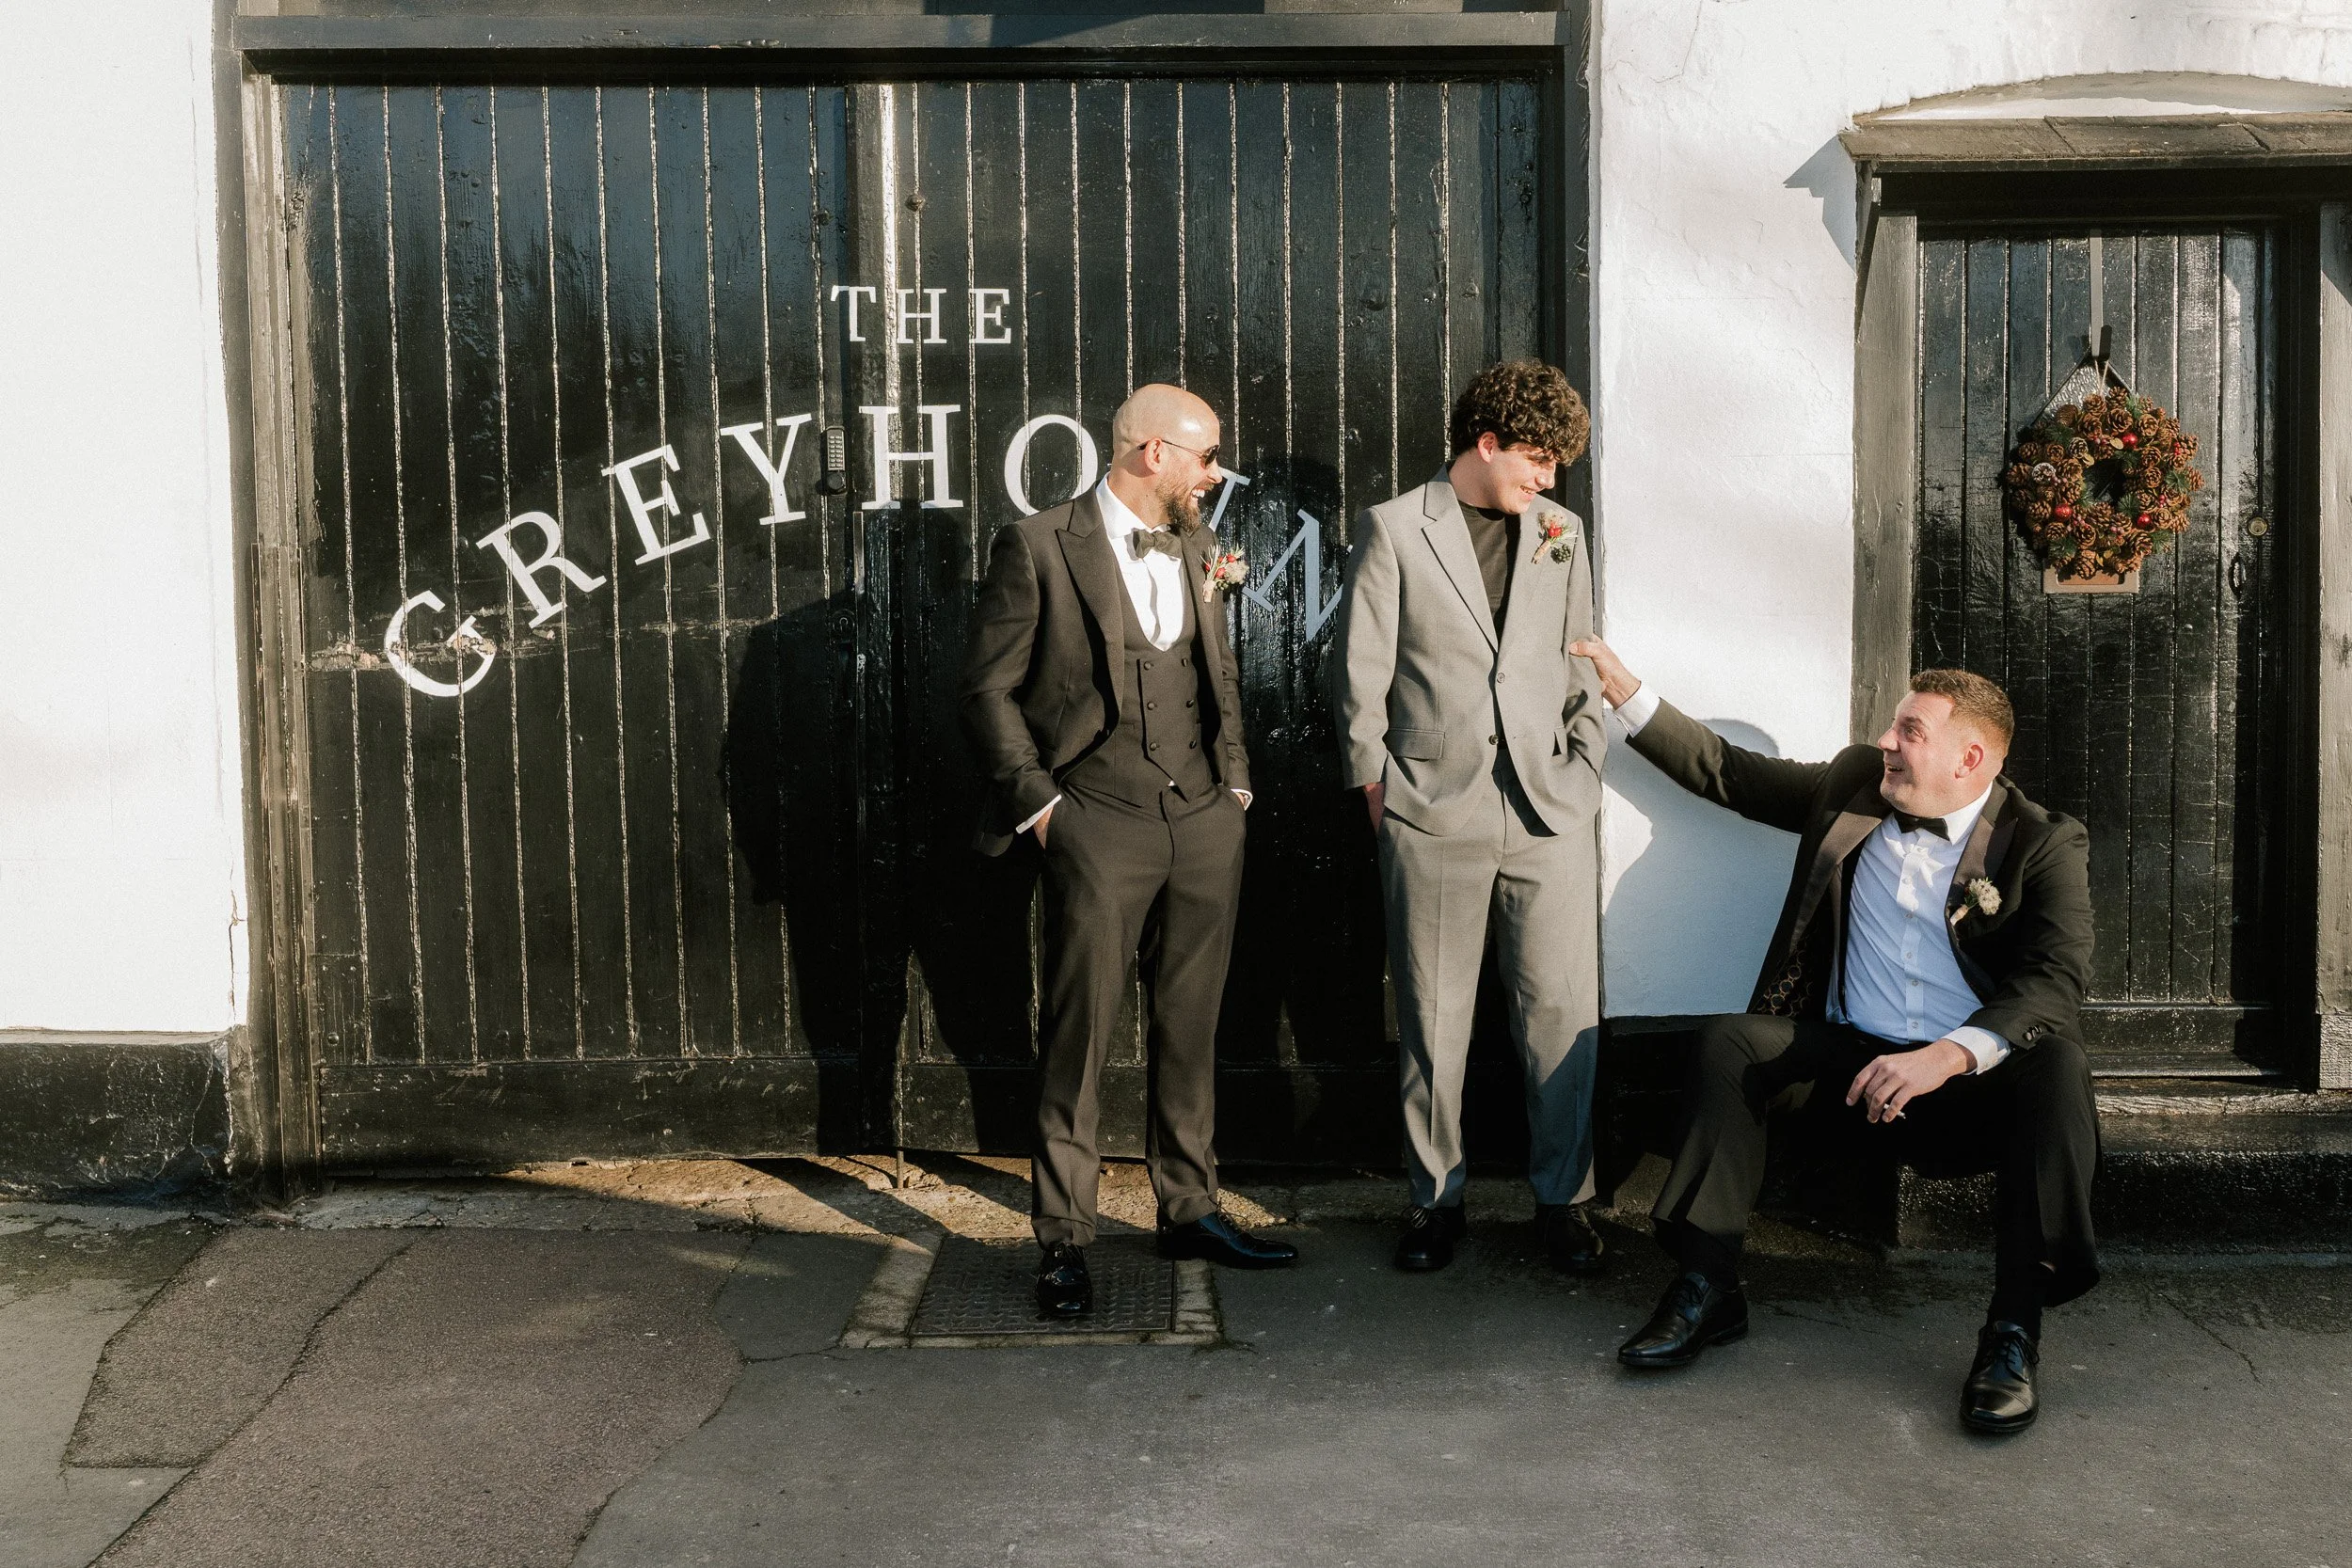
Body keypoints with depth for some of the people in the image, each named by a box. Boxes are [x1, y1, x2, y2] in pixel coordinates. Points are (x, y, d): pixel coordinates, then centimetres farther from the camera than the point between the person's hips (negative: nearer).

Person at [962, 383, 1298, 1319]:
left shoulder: (1192, 550, 15)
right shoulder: (1038, 547, -4)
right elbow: (988, 688, -3)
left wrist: (1235, 782, 13)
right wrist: (1037, 802, -8)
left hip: (1205, 823, 6)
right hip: (1100, 826, -5)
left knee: (1191, 1030, 11)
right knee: (1078, 1037, -1)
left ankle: (1189, 1211, 24)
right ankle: (1063, 1240, 9)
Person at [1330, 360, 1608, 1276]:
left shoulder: (1560, 533, 14)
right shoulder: (1395, 529, 2)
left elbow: (1582, 666, 18)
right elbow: (1361, 669, 2)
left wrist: (1582, 771, 10)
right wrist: (1374, 781, 1)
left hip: (1547, 812, 3)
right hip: (1434, 813, -2)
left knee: (1562, 1011, 0)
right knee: (1433, 1015, 5)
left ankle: (1562, 1197, 15)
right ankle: (1434, 1196, 19)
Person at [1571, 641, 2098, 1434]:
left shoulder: (2043, 845, -3)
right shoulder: (1853, 787, 10)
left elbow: (2055, 982, -17)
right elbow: (1729, 773, 16)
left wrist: (1950, 1055, -33)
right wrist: (1625, 691, 10)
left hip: (1972, 1080, -3)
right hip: (1850, 1063, 3)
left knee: (2057, 1064, -33)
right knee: (1729, 1042, -21)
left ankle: (2015, 1330, -29)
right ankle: (1708, 1287, -18)